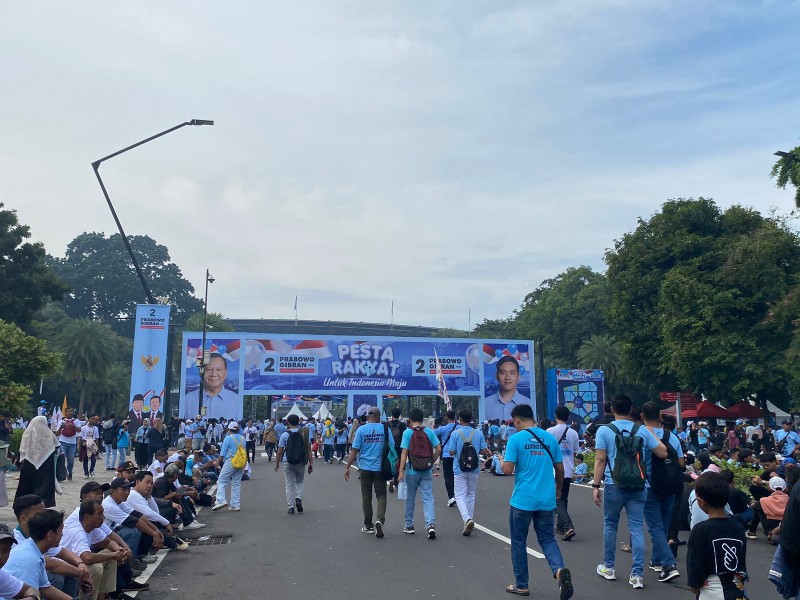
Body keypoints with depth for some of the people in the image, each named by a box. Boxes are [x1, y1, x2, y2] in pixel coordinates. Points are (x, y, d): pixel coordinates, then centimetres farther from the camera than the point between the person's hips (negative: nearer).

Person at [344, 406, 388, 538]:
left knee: (366, 497, 11)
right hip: (380, 468, 0)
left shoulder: (361, 429, -5)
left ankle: (369, 526, 17)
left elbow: (354, 450, -6)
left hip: (365, 468, 0)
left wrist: (347, 467, 0)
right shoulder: (385, 429, -3)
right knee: (381, 495, 7)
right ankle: (380, 519, -15)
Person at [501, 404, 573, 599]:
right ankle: (560, 570, -12)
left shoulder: (515, 439, -9)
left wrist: (501, 462, 8)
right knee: (547, 539, 14)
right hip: (547, 500, 4)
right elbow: (560, 469, 10)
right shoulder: (550, 438, 5)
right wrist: (558, 488, 26)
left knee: (518, 542, 13)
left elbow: (508, 469, -14)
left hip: (522, 500, -4)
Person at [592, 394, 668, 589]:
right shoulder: (642, 431, 3)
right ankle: (637, 574, 0)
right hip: (638, 486, 2)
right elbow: (663, 453, 6)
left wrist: (596, 485, -4)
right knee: (637, 528, 4)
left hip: (614, 485, -2)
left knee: (610, 525, 14)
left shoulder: (604, 430, -5)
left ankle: (608, 567, 25)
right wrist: (652, 433, 19)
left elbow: (600, 460, -8)